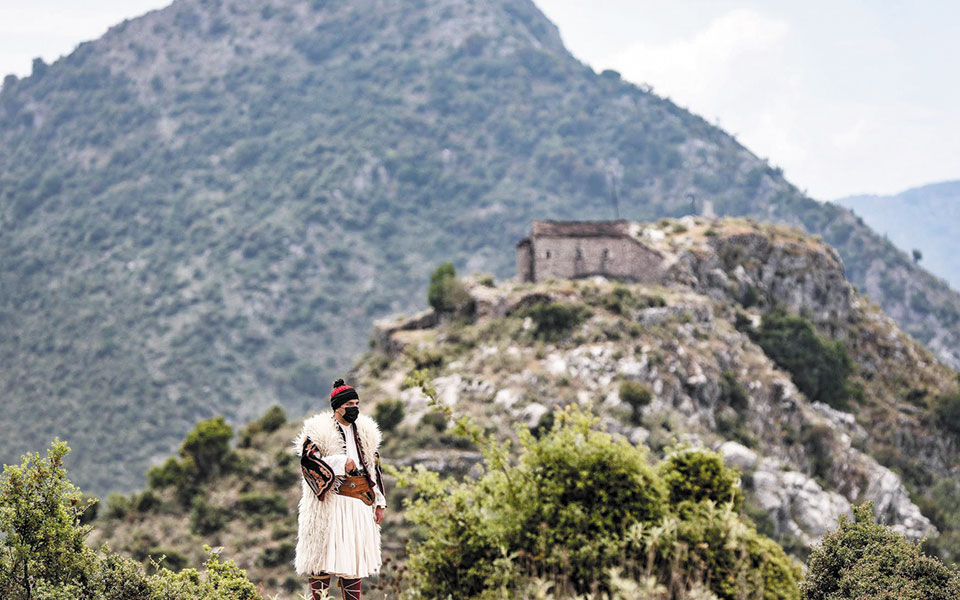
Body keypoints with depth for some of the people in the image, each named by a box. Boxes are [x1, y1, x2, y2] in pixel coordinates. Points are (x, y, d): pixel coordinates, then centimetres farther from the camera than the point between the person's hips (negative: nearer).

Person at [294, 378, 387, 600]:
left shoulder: (365, 431, 15)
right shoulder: (320, 430, -3)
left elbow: (374, 468, 18)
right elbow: (307, 457, -16)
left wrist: (379, 502, 13)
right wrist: (341, 463, -20)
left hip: (360, 501, 6)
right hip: (329, 503, -6)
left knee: (355, 555, 8)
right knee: (324, 554, -6)